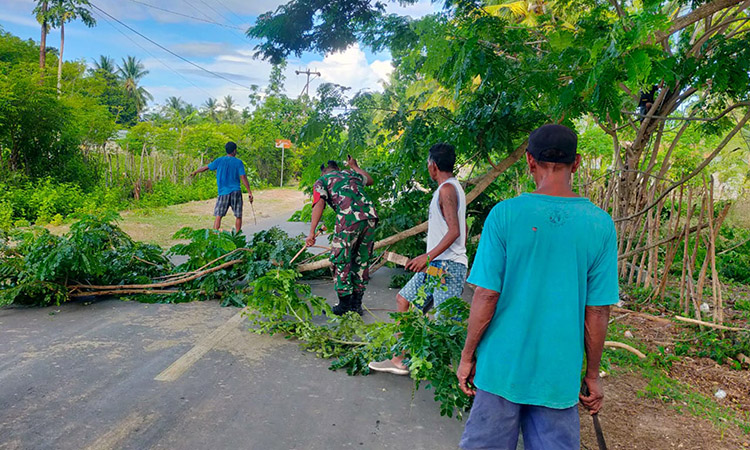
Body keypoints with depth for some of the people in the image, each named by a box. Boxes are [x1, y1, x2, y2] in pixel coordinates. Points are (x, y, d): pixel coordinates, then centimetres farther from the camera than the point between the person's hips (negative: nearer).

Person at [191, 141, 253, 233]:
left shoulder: (219, 160, 4)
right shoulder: (238, 162, -1)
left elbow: (206, 167, 14)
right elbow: (243, 178, -7)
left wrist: (195, 172, 32)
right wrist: (250, 192, -5)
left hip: (223, 192, 1)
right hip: (236, 191, -1)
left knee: (218, 215, 1)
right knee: (238, 216, 7)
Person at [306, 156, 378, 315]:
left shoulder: (321, 181, 18)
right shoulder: (351, 174, 32)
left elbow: (319, 205, -1)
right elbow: (369, 180, 53)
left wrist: (312, 233, -7)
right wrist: (354, 167, 68)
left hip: (349, 218, -5)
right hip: (370, 215, 5)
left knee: (341, 261, 8)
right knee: (362, 261, 15)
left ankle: (345, 305, 12)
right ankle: (356, 304, 22)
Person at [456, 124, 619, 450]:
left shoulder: (504, 214, -12)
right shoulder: (600, 225, -6)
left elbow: (486, 296, -11)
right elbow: (598, 312, -3)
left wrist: (467, 356, 1)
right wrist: (593, 376, 9)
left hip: (502, 365, -1)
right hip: (560, 374, 2)